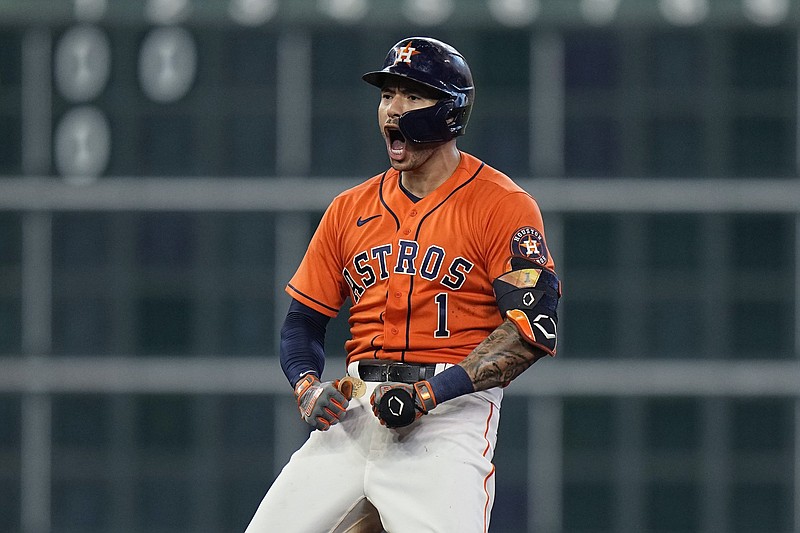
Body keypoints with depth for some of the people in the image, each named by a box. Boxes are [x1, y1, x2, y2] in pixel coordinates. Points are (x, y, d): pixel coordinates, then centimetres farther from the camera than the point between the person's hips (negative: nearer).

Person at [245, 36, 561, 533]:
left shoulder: (502, 206, -1)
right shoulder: (350, 210, 16)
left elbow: (533, 328, -10)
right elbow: (304, 320, 19)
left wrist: (433, 391, -18)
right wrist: (307, 386, -3)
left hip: (452, 413, -5)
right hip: (354, 413, 5)